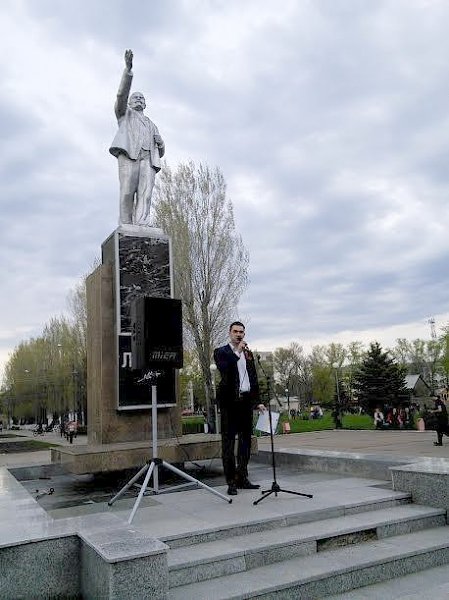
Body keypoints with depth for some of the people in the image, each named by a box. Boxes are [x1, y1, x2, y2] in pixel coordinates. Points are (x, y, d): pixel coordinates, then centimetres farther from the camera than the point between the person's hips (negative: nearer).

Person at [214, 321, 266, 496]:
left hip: (246, 400, 6)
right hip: (230, 401, -6)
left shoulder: (248, 353, 18)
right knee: (228, 441, -3)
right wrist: (237, 352, -17)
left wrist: (257, 401, 14)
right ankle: (231, 482, 1)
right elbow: (223, 369, -19)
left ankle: (242, 478, 19)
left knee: (245, 440, 10)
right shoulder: (221, 352, 1)